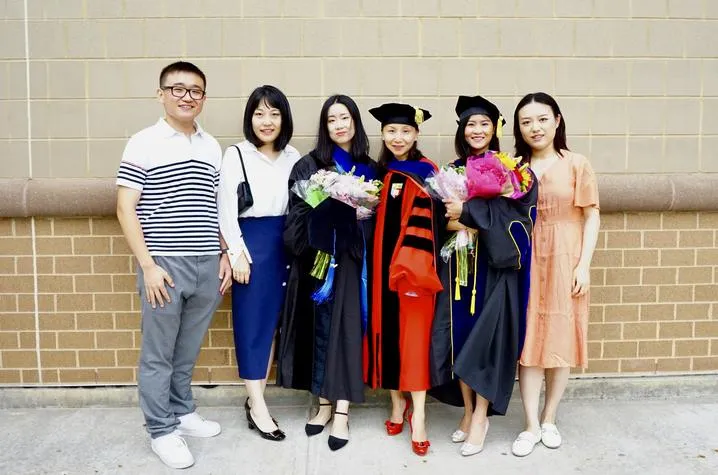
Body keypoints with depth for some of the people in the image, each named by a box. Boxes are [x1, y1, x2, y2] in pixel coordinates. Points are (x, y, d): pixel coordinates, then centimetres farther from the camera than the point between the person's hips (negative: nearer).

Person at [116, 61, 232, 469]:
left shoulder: (212, 147, 10)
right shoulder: (143, 144, -5)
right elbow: (126, 209, -7)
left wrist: (225, 254, 8)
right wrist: (148, 264, -13)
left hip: (207, 265, 4)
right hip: (165, 265, -4)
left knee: (189, 349, 17)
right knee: (158, 354, 7)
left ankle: (183, 411, 35)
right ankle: (162, 429, 22)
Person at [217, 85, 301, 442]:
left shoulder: (293, 156, 7)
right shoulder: (236, 155, -5)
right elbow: (226, 210, -7)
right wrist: (237, 254, -11)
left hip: (284, 244, 5)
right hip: (250, 243, -4)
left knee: (273, 319, 9)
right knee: (251, 321, 0)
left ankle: (255, 398, 22)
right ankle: (258, 408, 8)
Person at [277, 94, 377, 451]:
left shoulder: (369, 168, 10)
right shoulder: (309, 165, 3)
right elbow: (296, 213, -4)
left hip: (353, 258, 1)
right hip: (319, 256, -1)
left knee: (347, 327, -1)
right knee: (321, 327, 6)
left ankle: (341, 412, 4)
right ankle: (324, 404, 19)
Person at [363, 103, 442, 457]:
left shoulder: (425, 171, -5)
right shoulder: (380, 171, 12)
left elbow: (426, 222, -13)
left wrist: (413, 267, -20)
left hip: (413, 263, -5)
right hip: (384, 260, 6)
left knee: (414, 335, -5)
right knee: (387, 331, 9)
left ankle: (418, 415, 3)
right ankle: (397, 403, 23)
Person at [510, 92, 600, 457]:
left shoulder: (577, 165, -2)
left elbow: (591, 216, -2)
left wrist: (583, 265, -9)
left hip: (564, 262, -1)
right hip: (527, 262, 2)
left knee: (561, 340, 6)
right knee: (529, 341, 3)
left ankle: (549, 419, 24)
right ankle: (531, 425, 13)